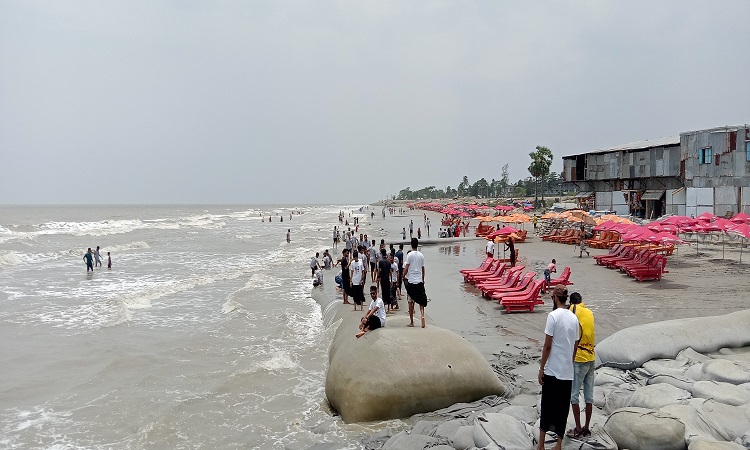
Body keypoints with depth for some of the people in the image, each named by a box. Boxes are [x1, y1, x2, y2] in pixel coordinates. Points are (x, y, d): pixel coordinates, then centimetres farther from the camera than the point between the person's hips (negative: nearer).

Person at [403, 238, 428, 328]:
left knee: (411, 301, 5)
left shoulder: (409, 255, -6)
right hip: (419, 281, 3)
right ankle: (422, 316, -17)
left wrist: (403, 276, 8)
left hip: (411, 281, -3)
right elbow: (423, 269, 11)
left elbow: (406, 269, -8)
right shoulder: (421, 255, 6)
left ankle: (411, 322, 8)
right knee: (421, 301, 7)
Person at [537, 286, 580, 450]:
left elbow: (547, 345, -13)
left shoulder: (553, 315, -12)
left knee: (547, 407, 3)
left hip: (552, 371, -5)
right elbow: (575, 346, 11)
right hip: (568, 372, 5)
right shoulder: (574, 318, 6)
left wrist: (541, 369, -6)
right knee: (563, 408, 11)